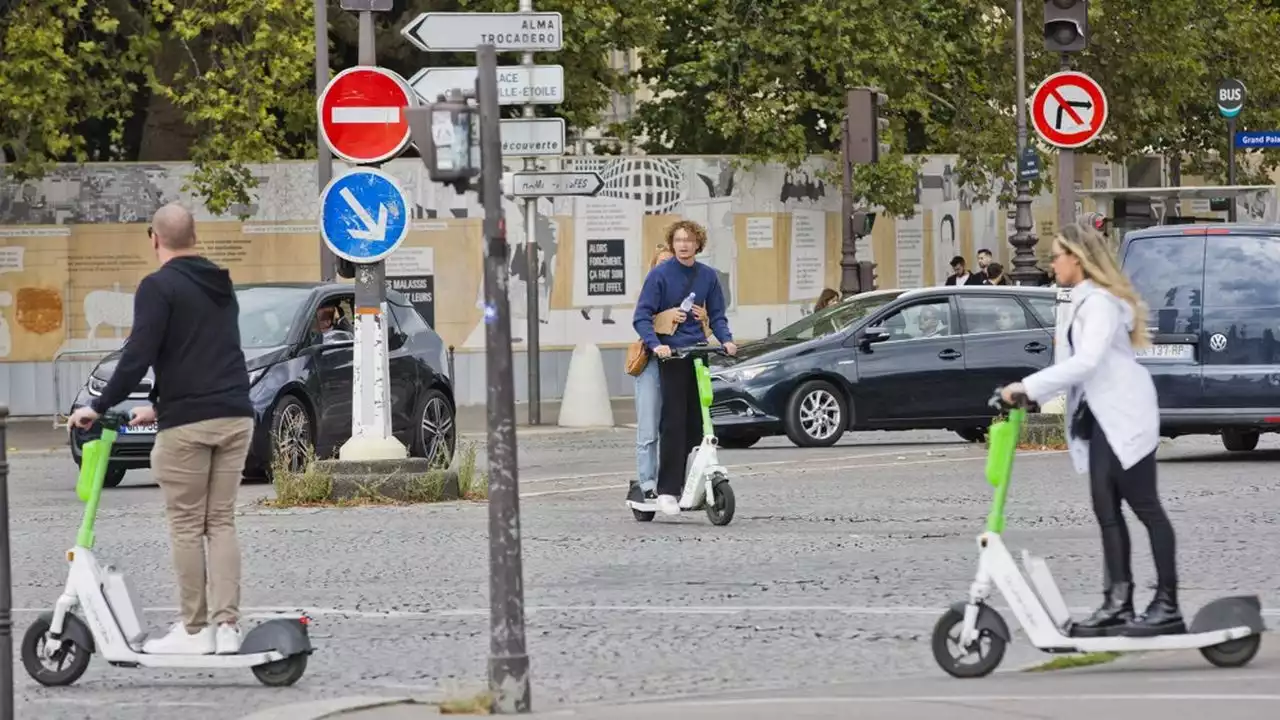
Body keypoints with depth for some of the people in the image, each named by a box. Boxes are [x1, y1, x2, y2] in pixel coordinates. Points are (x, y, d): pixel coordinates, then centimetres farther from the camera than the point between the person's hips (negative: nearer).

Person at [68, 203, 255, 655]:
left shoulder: (158, 287, -7)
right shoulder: (220, 287, 18)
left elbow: (139, 356, -15)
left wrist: (100, 407, -7)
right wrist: (159, 405, 29)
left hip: (188, 423, -7)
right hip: (235, 415, 7)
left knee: (187, 527, 0)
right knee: (221, 521, 9)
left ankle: (194, 630, 2)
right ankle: (227, 625, 4)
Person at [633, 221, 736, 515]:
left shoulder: (708, 276, 9)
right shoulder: (659, 275, -5)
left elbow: (716, 315, 16)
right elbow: (642, 317, -8)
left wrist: (726, 340, -2)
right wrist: (655, 344, -24)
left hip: (698, 354, 5)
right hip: (670, 355, -5)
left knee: (697, 424, 4)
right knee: (673, 422, -11)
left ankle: (690, 483, 11)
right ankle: (667, 490, -12)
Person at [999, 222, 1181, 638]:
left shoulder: (1100, 303, -14)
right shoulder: (1083, 302, 17)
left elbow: (1085, 361, -26)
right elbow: (1072, 365, 17)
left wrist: (1029, 387, -27)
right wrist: (1033, 396, 4)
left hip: (1124, 416, -10)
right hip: (1100, 420, 10)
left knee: (1145, 507, -7)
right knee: (1106, 511, 5)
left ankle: (1167, 604, -5)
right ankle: (1118, 602, 4)